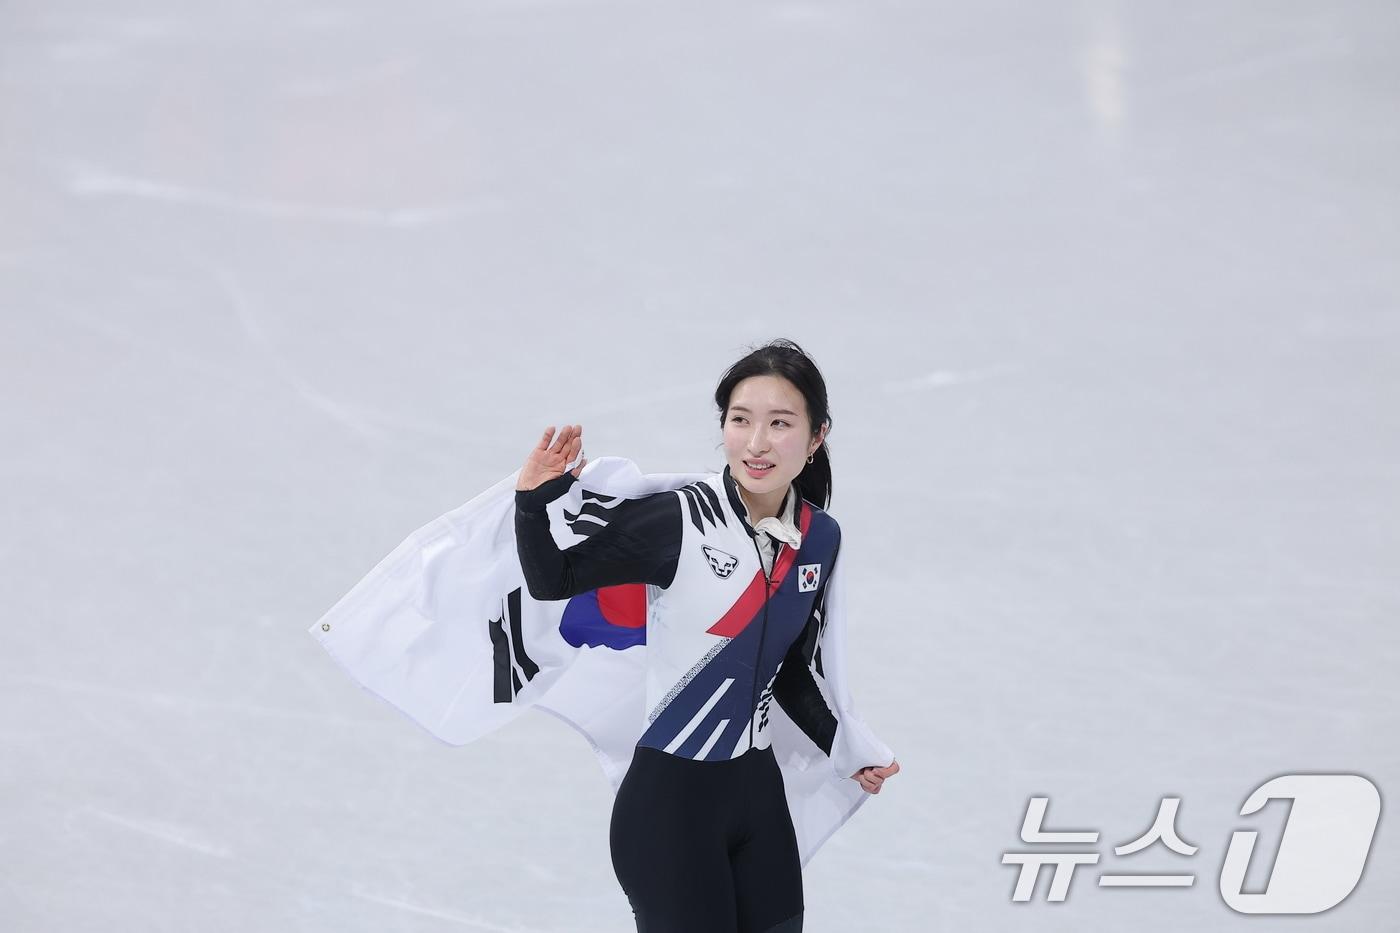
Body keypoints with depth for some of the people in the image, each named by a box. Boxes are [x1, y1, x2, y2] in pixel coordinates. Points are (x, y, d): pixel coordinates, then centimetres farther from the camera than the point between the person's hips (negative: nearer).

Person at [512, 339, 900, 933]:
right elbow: (552, 581, -9)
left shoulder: (820, 538, 3)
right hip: (669, 799, -6)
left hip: (759, 791, 6)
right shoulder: (677, 520, -15)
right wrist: (534, 503, -25)